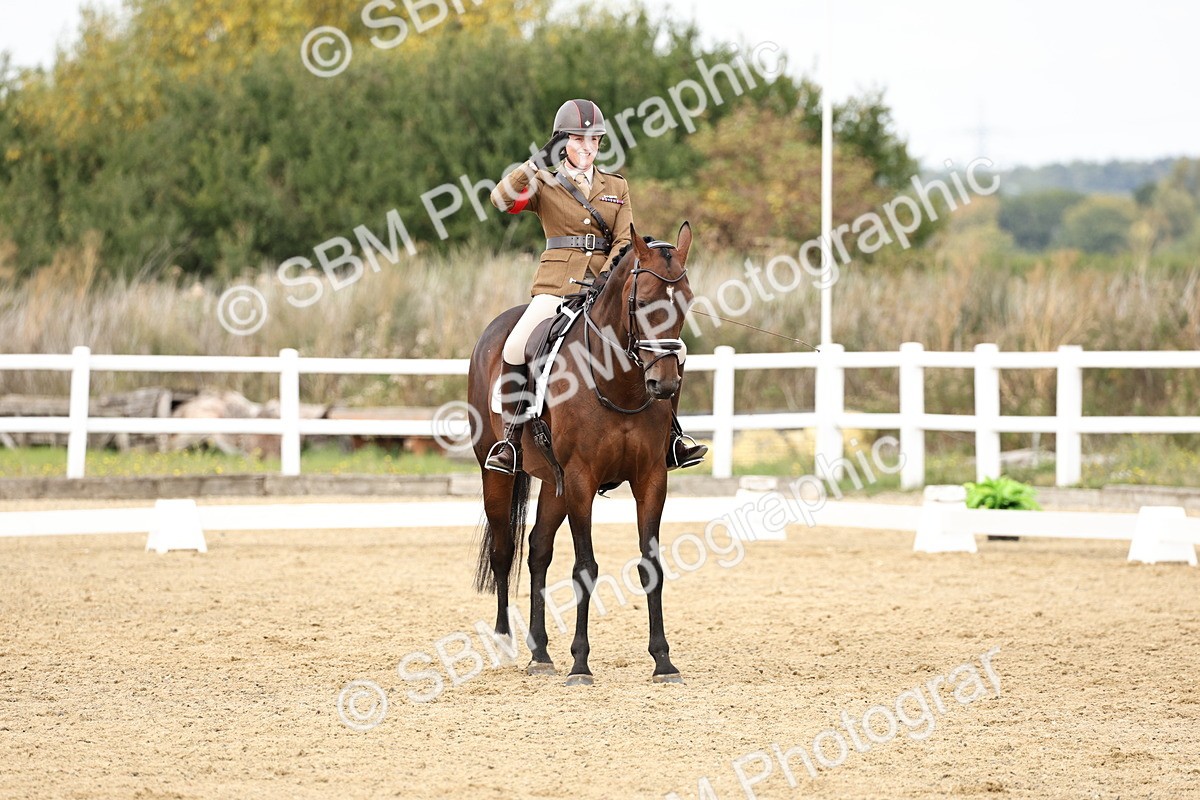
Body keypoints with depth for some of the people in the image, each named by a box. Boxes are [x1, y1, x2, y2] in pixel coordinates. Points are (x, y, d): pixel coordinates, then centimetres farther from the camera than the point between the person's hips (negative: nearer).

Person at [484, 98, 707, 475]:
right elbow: (503, 199, -12)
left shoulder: (617, 186, 15)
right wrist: (539, 162, -17)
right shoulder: (543, 184, 7)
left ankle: (670, 440, -5)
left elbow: (625, 240, 5)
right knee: (516, 347, -24)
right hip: (557, 284, -3)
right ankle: (512, 438, -12)